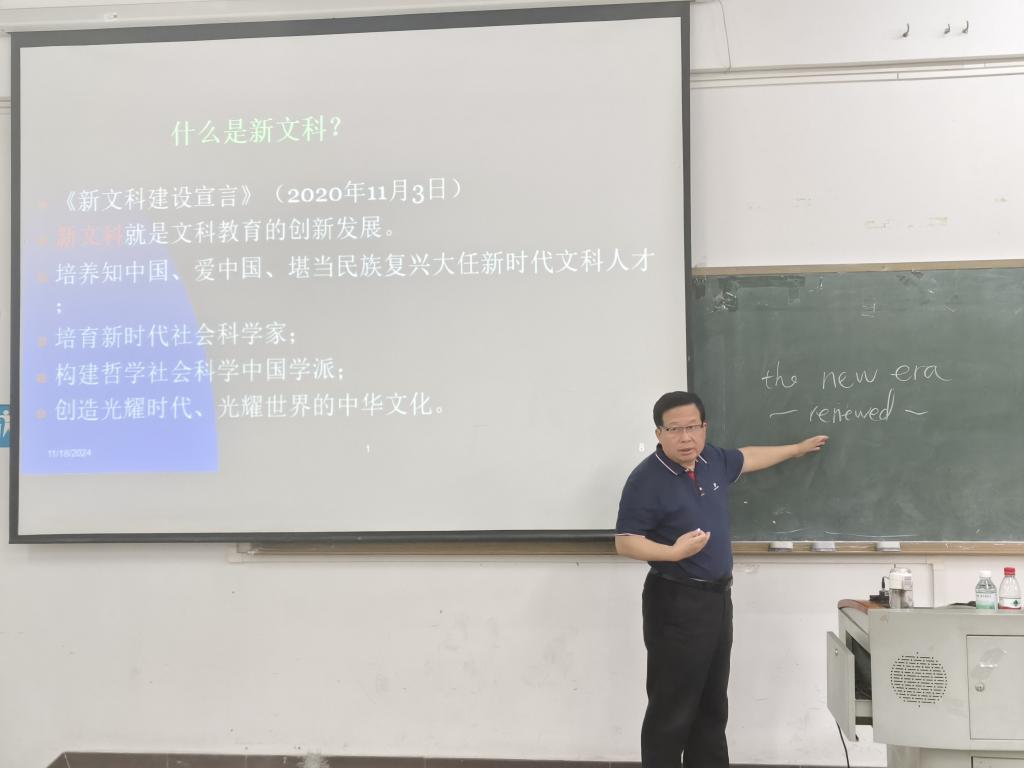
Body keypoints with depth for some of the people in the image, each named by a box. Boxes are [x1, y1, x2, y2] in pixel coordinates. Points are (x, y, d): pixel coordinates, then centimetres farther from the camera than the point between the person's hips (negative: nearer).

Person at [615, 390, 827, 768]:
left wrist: (797, 449, 36)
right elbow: (624, 542, -19)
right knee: (672, 709, -5)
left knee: (712, 705, 17)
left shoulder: (712, 460, 4)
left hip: (718, 596, 8)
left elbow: (748, 457, 25)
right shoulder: (647, 479, -18)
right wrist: (673, 552, -33)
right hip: (676, 602, -8)